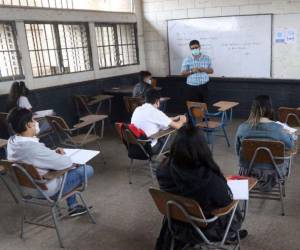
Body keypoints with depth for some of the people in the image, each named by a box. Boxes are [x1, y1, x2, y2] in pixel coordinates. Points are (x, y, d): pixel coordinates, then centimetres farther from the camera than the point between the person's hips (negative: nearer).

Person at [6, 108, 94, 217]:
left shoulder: (12, 141, -7)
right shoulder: (33, 147, -35)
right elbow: (64, 163, -28)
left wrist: (53, 153, -2)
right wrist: (63, 156, -5)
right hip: (45, 189, -9)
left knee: (70, 168, 26)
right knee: (88, 170, 0)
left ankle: (73, 206, 32)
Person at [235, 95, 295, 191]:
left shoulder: (242, 127, -16)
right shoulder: (277, 128, -22)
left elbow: (237, 151, -3)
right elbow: (290, 144, -3)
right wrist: (289, 134, 19)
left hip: (248, 170, 3)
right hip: (271, 172, -2)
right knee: (285, 162, 31)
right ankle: (267, 182, 29)